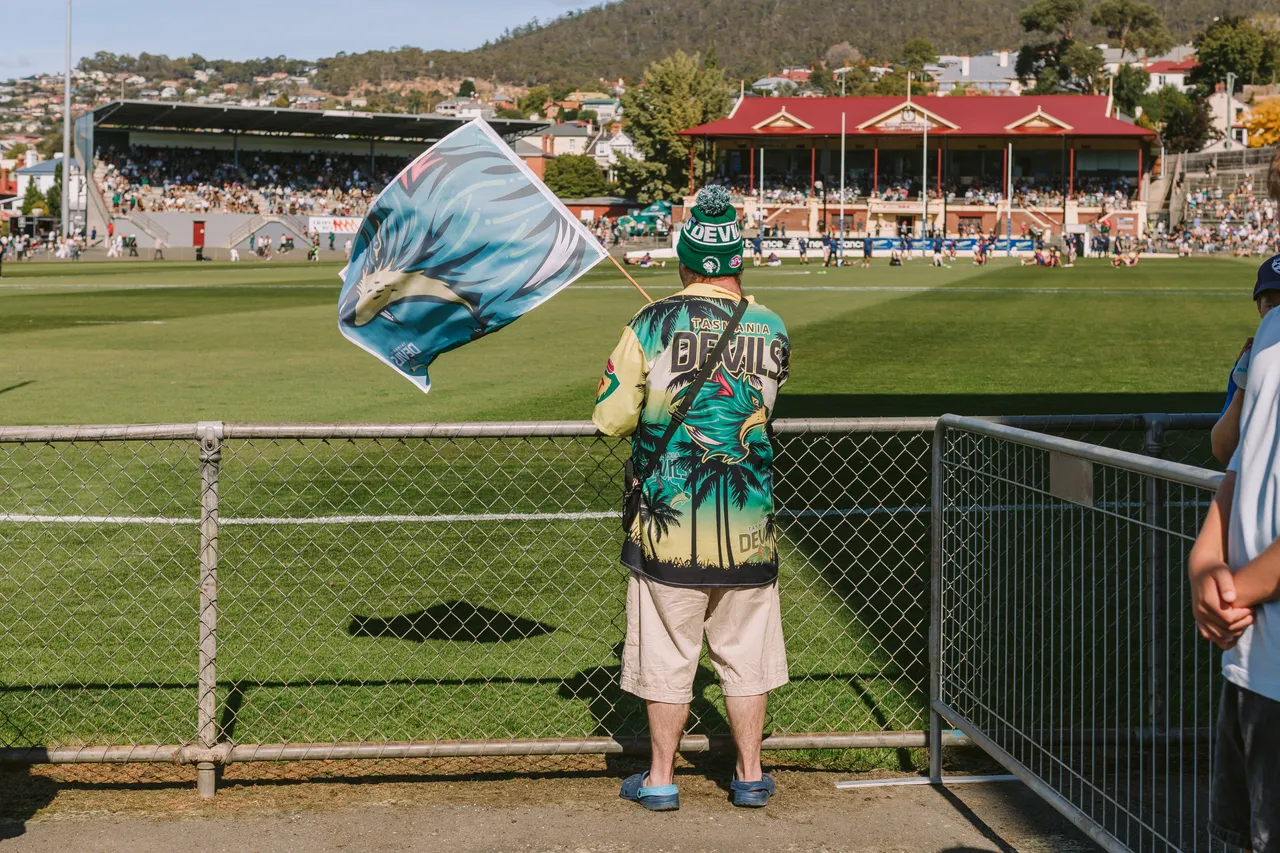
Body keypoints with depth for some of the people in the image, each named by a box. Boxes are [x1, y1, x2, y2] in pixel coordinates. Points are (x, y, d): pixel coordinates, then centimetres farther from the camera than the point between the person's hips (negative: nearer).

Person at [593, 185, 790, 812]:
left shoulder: (653, 325, -8)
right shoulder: (772, 331, 1)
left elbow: (610, 419, -6)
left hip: (670, 526, -2)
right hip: (748, 527, 2)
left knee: (668, 655, 9)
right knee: (746, 655, 14)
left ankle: (660, 779, 18)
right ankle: (750, 776, 23)